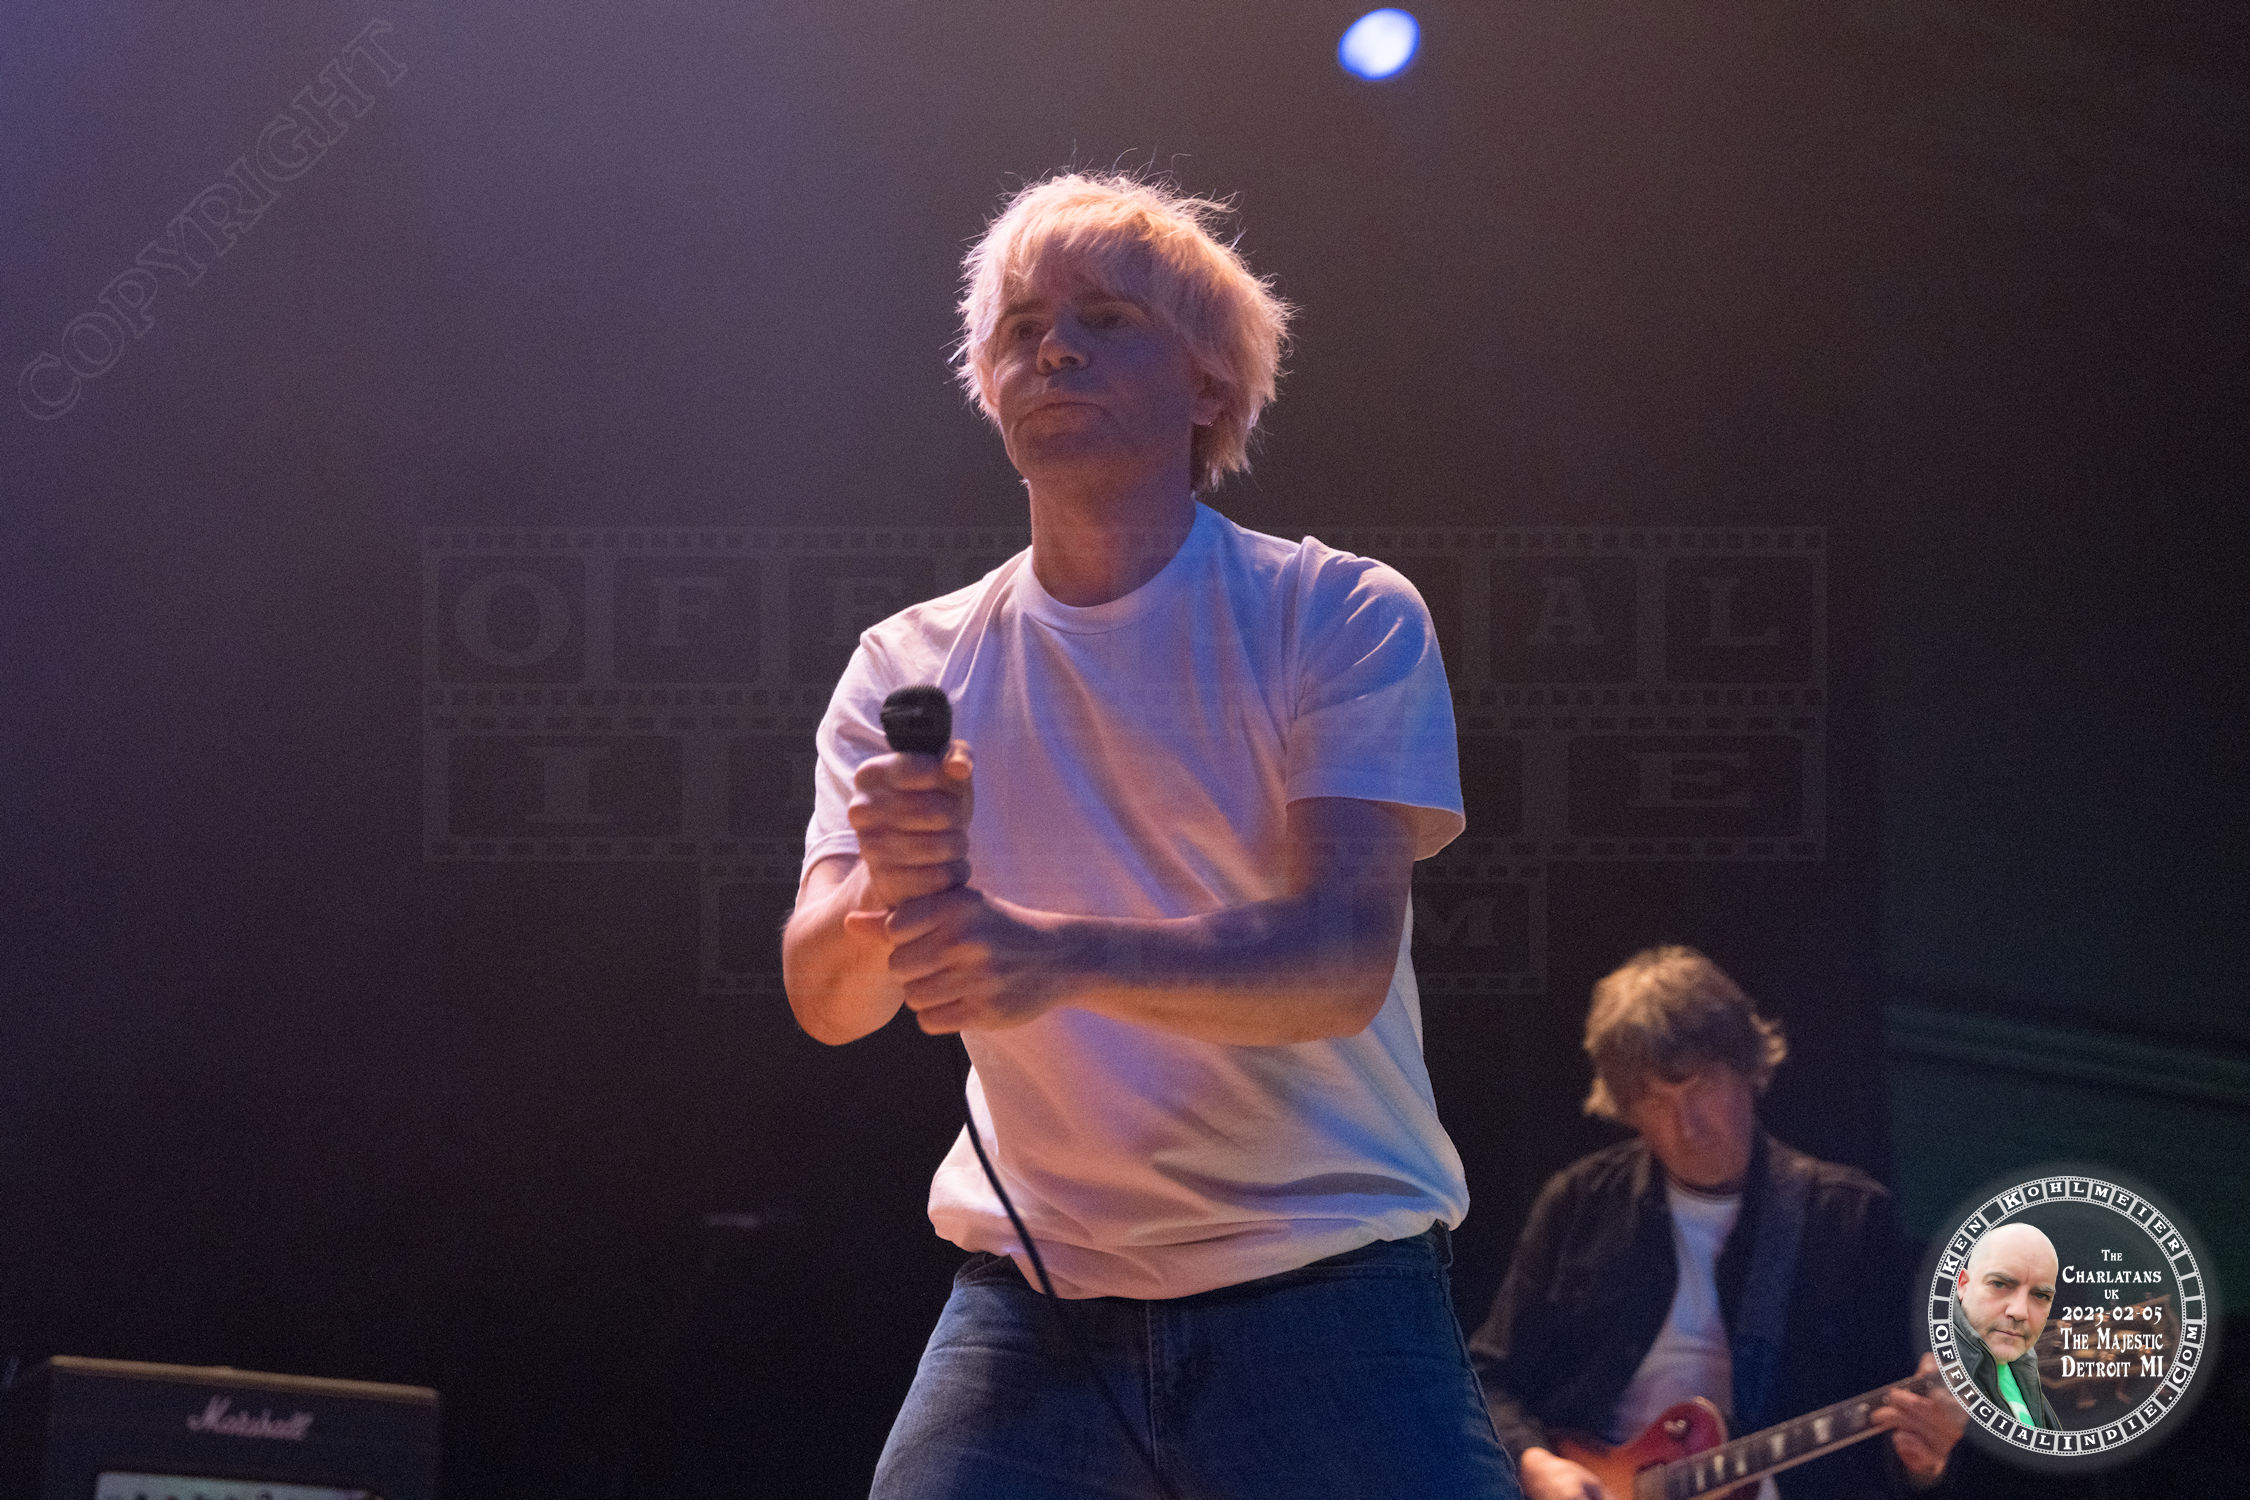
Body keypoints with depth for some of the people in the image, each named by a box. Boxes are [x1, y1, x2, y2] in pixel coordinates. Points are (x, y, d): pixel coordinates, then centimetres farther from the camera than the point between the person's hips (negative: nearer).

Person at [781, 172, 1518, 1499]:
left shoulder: (1342, 618, -3)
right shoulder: (911, 669, 7)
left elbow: (1343, 957, -16)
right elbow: (825, 995, -3)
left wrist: (1063, 954, -33)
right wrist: (895, 895, -28)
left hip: (1328, 1299, -2)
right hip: (1032, 1311, 2)